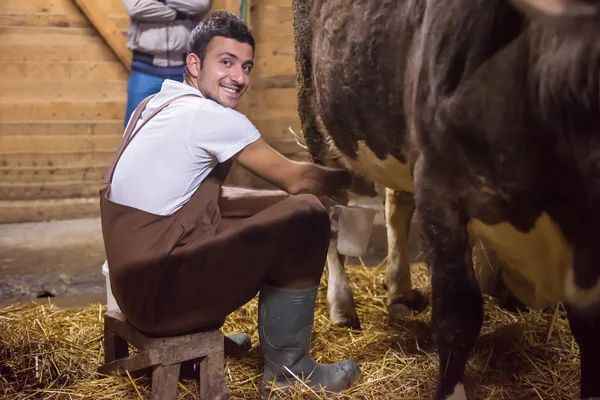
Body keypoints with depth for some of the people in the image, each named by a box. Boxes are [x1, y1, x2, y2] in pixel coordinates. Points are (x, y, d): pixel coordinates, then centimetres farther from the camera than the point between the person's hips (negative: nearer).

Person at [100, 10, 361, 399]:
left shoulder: (153, 106, 13)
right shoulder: (210, 116, -14)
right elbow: (294, 179, -5)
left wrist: (310, 186, 18)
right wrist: (346, 178, 16)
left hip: (134, 276, 9)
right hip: (160, 290, -9)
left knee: (275, 206, 22)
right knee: (307, 216, -7)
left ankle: (208, 335, 28)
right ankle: (287, 369, 5)